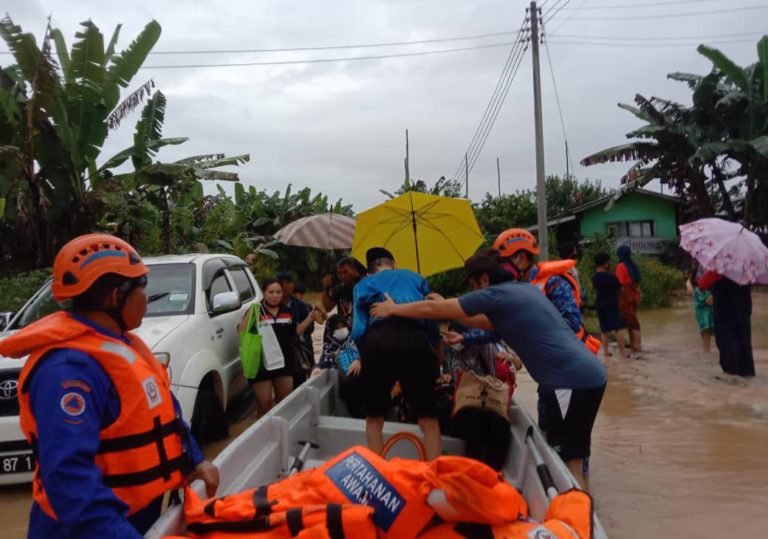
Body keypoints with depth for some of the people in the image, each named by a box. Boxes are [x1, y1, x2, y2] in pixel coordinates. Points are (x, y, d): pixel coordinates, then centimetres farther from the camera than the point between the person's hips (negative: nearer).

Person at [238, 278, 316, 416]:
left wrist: (309, 318, 5)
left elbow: (296, 331, 16)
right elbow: (241, 333, -14)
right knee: (264, 403, 1)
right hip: (262, 363, -5)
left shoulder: (287, 311, 8)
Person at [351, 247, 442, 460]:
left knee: (374, 416, 17)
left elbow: (358, 329, 12)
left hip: (378, 339, 0)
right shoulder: (415, 278, 29)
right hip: (415, 339, 0)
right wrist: (433, 350, 35)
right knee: (427, 414, 12)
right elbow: (433, 321, 22)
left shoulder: (363, 285, 25)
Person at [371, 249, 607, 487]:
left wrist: (393, 309, 12)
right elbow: (491, 323, 32)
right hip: (590, 373, 9)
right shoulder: (525, 289, 18)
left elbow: (432, 310, -2)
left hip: (572, 379, -9)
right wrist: (448, 307, 33)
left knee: (567, 462, -1)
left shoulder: (496, 294, -8)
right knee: (572, 457, 18)